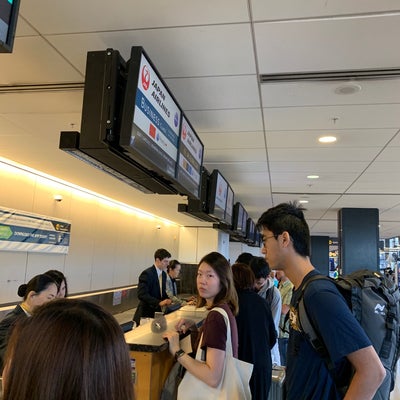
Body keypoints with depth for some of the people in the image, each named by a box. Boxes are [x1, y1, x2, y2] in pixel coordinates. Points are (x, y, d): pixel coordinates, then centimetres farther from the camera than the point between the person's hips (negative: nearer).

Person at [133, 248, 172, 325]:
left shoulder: (164, 274, 9)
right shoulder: (147, 274, -16)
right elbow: (142, 294, -25)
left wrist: (168, 300, -3)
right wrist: (159, 302, -31)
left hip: (157, 312, 7)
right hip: (145, 315, -7)